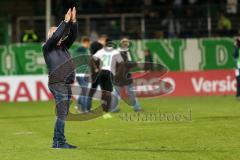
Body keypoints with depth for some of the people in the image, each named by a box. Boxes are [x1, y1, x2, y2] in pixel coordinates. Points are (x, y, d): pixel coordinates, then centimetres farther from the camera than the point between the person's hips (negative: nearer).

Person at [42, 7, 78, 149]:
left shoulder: (63, 46, 18)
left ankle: (57, 141, 11)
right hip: (57, 84, -8)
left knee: (63, 115, 8)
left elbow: (73, 36, 11)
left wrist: (73, 22, -3)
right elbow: (55, 36, -17)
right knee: (62, 114, -12)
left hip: (67, 84, 8)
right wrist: (66, 22, -16)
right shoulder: (47, 47, -1)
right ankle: (60, 142, -13)